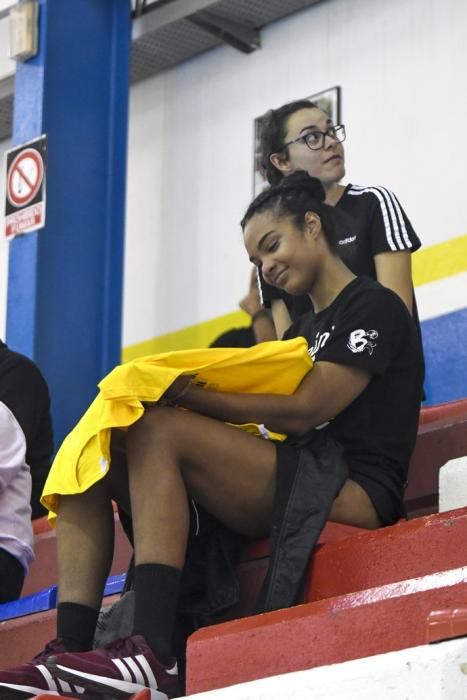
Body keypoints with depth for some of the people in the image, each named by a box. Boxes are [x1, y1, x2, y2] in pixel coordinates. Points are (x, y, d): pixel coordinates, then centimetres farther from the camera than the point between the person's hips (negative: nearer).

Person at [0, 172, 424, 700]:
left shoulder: (374, 307, 3)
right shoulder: (304, 329, 29)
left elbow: (303, 411, -11)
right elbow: (273, 420, 14)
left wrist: (190, 396, -13)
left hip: (352, 490, -9)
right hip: (294, 486, 9)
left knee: (158, 430, -27)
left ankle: (151, 656, -41)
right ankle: (69, 655, -23)